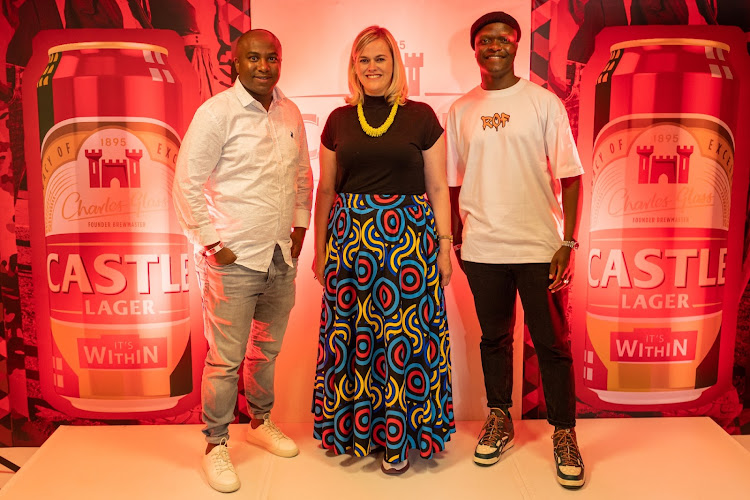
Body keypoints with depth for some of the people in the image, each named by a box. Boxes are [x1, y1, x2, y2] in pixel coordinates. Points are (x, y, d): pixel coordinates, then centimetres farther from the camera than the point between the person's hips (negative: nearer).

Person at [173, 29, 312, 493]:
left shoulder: (291, 113, 9)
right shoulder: (216, 112, -9)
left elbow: (303, 174, 19)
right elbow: (187, 182, -10)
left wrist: (300, 226, 12)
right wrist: (212, 243, -11)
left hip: (282, 258, 6)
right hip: (234, 261, -5)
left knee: (267, 350, 18)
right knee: (225, 359, 1)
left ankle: (261, 422, 38)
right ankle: (216, 445, 20)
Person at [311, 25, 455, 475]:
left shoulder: (421, 117, 3)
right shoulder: (339, 121, 10)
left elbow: (438, 188, 4)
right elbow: (326, 190, 13)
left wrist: (445, 245, -1)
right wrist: (320, 249, 11)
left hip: (407, 234, -2)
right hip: (349, 234, 2)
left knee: (403, 334, 1)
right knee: (351, 333, 5)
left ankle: (398, 437, 17)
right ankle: (353, 431, 23)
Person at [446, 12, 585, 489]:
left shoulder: (544, 102, 1)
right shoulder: (460, 110, 8)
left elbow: (570, 177, -2)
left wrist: (568, 243, -8)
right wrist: (457, 240, 10)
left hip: (540, 247, -2)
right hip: (482, 248, 3)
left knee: (553, 344, 4)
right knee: (494, 339, 13)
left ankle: (565, 435, 20)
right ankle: (500, 422, 30)